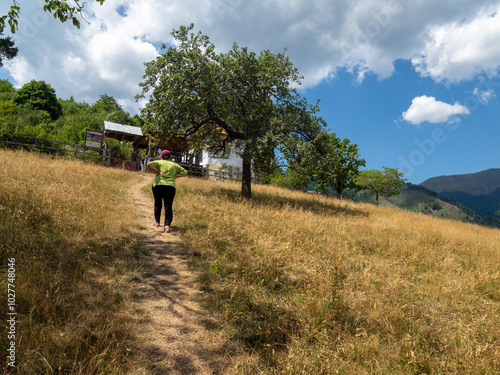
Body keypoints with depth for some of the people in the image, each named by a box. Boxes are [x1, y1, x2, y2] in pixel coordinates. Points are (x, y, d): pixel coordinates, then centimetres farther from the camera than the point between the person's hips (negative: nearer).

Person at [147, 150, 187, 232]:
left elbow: (149, 164, -5)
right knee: (168, 206, -3)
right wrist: (175, 176, 9)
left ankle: (157, 222, 28)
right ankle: (167, 225, -17)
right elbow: (185, 172, 19)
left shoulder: (159, 162, 10)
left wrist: (158, 172, -3)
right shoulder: (174, 165, 19)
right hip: (170, 187, 1)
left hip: (158, 185, -1)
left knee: (157, 204, 18)